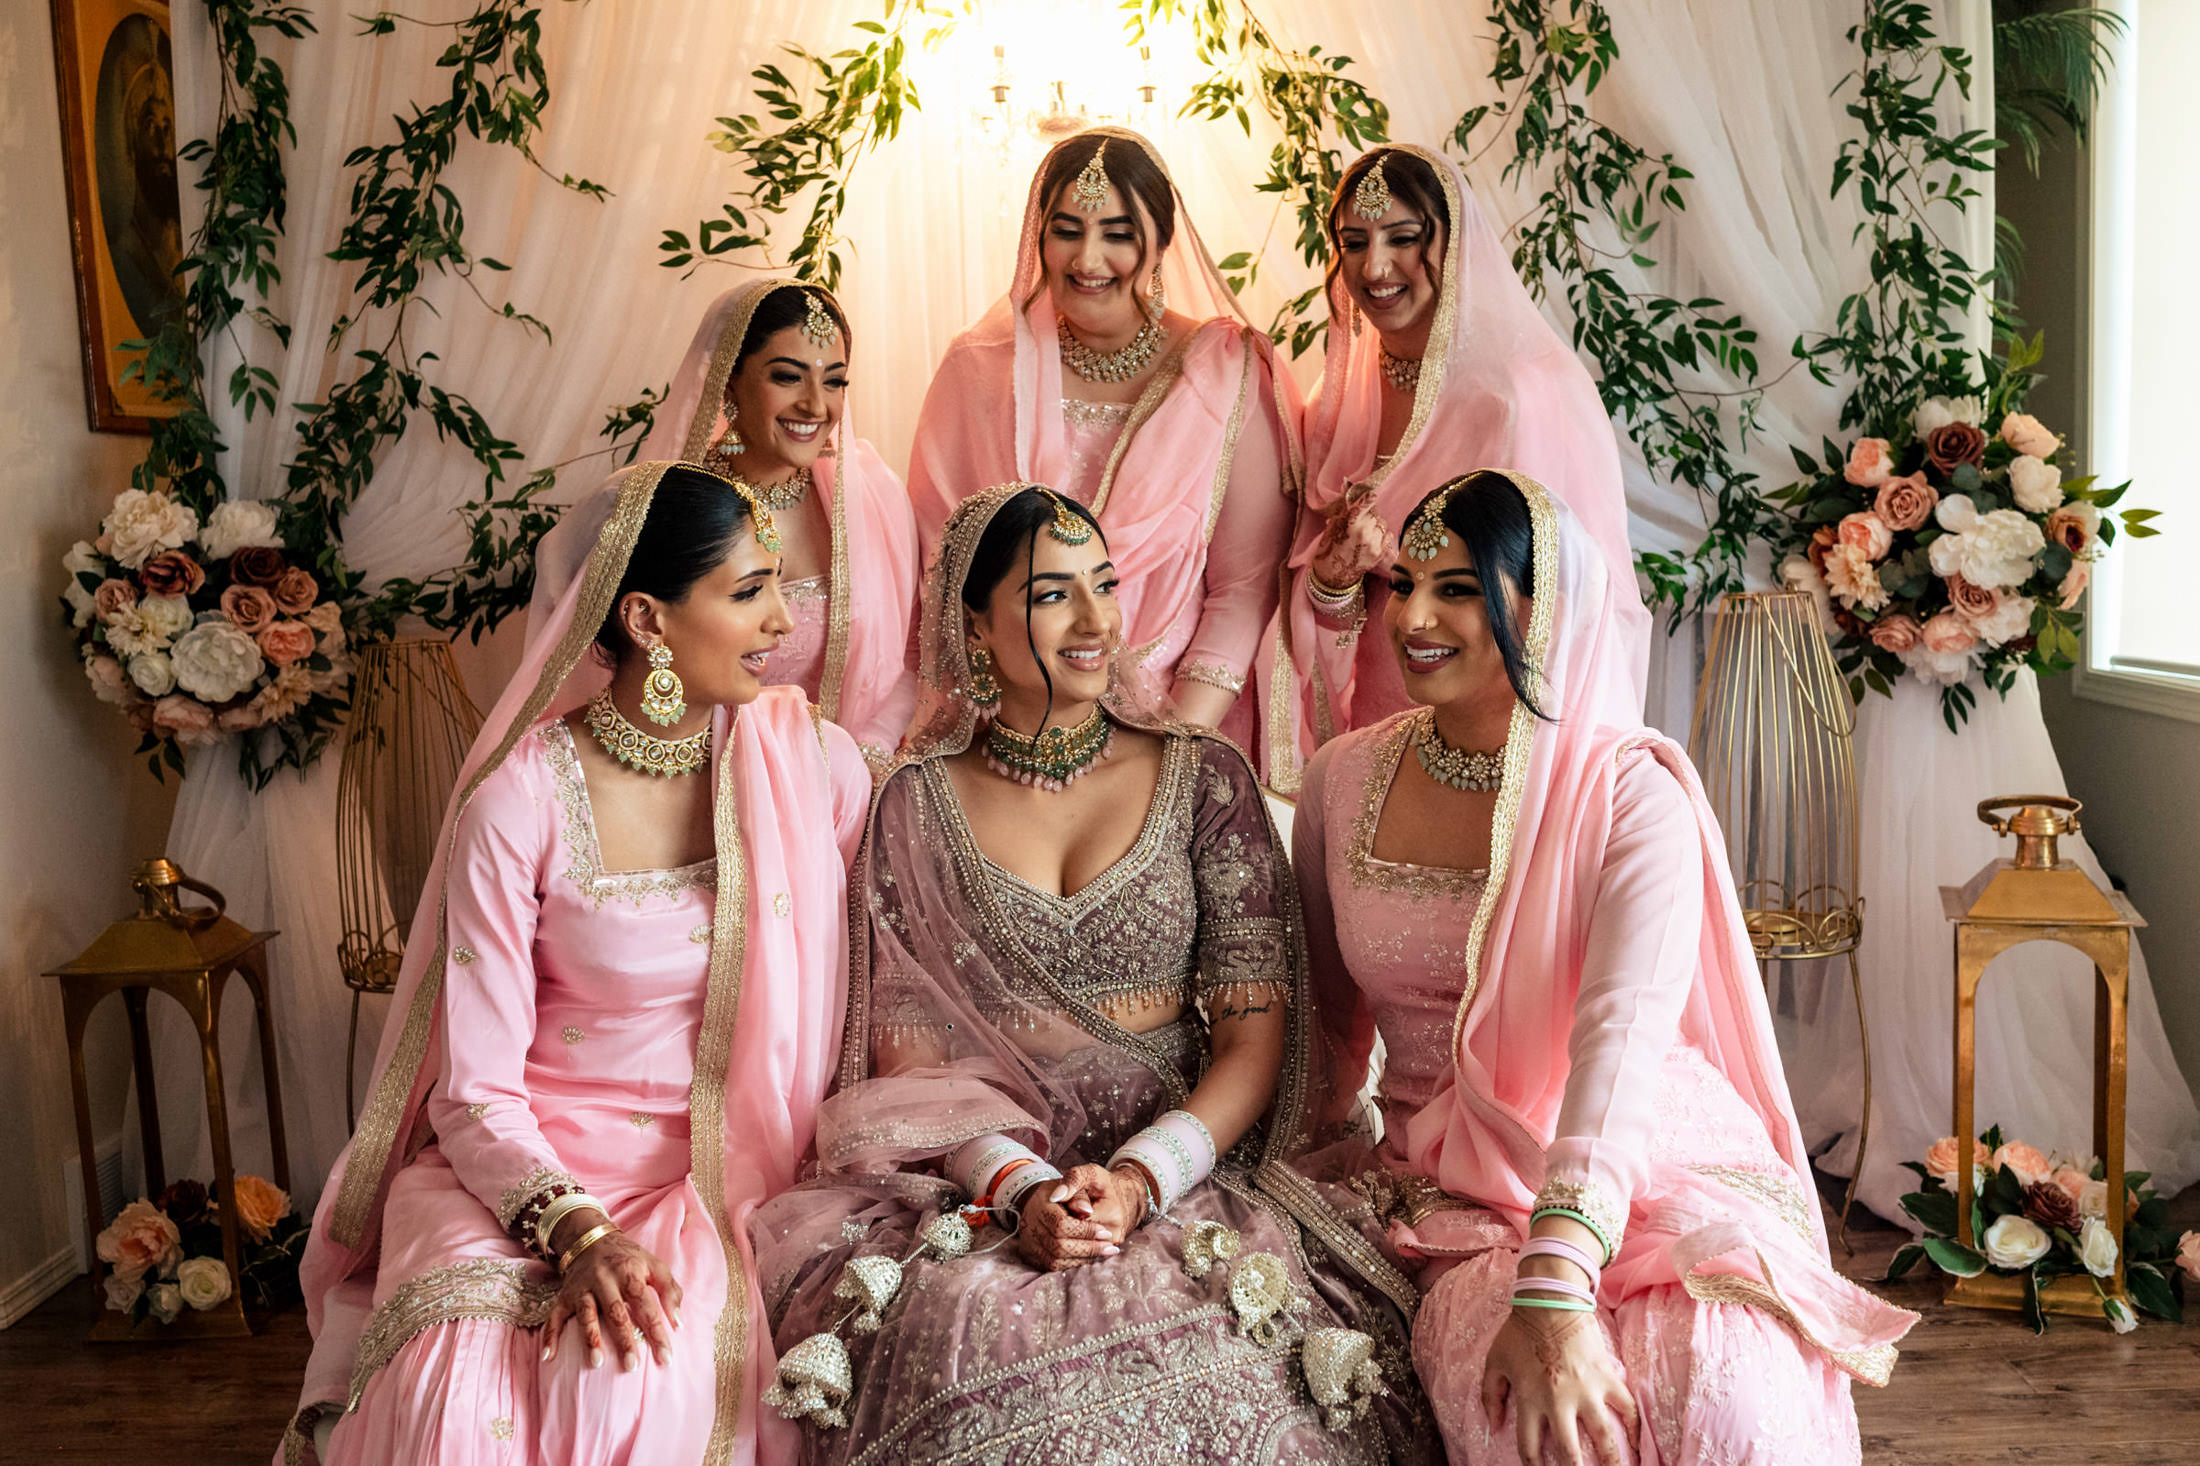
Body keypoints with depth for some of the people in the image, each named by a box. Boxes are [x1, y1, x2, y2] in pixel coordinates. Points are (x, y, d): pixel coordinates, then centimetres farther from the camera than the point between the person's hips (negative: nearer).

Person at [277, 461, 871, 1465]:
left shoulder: (811, 760, -2)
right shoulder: (517, 803, -10)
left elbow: (847, 991, 11)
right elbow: (476, 1089, -10)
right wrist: (579, 1233, -26)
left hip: (716, 1177, 1)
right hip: (527, 1168, -1)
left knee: (641, 1384, -30)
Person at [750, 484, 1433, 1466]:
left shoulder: (1203, 780, 6)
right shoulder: (916, 805, 7)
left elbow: (1255, 1030, 1)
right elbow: (907, 1049, 3)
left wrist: (1140, 1179, -15)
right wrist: (1018, 1184, -15)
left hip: (1182, 1164, 0)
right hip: (975, 1179, 0)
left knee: (1212, 1345, -31)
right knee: (967, 1332, -32)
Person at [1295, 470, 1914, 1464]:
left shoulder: (1632, 793, -10)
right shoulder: (1342, 782, 4)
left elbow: (1620, 1045, -25)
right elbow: (1329, 1020, 18)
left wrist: (1554, 1291, -35)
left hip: (1654, 1164, -2)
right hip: (1451, 1186, 2)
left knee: (1720, 1383, -32)